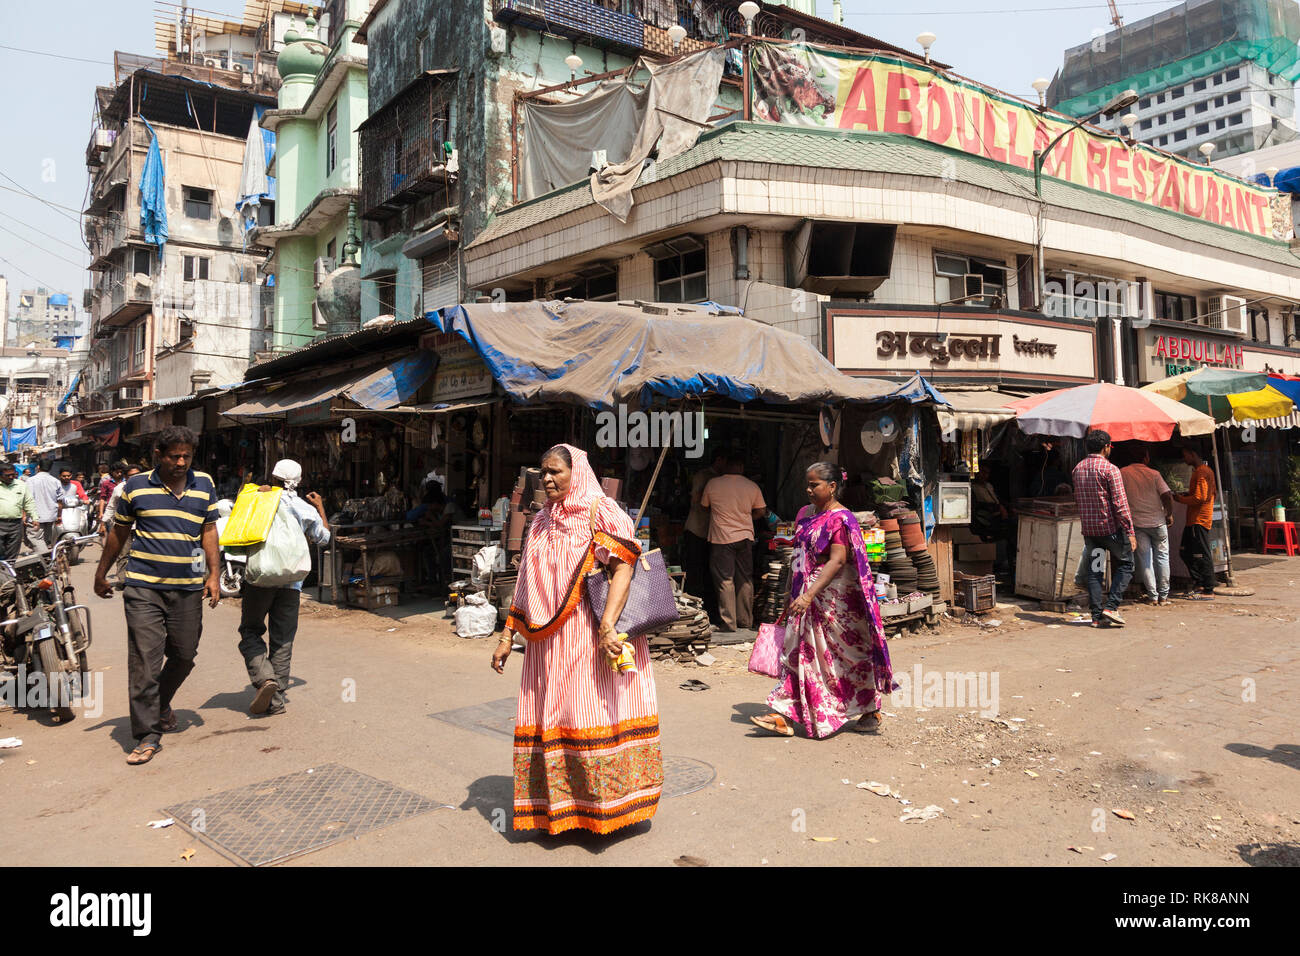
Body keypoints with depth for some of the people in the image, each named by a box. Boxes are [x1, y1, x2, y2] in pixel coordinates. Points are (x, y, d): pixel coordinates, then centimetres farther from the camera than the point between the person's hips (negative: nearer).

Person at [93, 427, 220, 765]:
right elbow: (118, 532, 13)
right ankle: (148, 734, 1)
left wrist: (214, 574, 4)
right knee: (144, 660, -6)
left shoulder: (204, 485, 8)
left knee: (184, 655, 10)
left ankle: (161, 705, 38)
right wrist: (101, 574, 19)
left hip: (188, 588, 3)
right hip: (144, 587, -2)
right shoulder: (135, 487, 2)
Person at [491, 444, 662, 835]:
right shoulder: (542, 521, 16)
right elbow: (527, 585, 19)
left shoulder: (601, 513, -5)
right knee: (549, 715, 7)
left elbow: (622, 569, -16)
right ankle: (554, 806, 19)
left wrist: (607, 625, -28)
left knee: (592, 710, -3)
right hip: (547, 641, 6)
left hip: (589, 635, -6)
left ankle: (605, 801, 13)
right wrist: (507, 636, 15)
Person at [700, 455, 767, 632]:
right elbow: (761, 511, 7)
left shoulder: (713, 484, -3)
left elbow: (704, 506, 10)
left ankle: (729, 624, -1)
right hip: (745, 537, 3)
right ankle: (746, 622, 18)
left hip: (722, 538, -2)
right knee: (745, 580, 11)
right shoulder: (752, 487, 0)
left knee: (725, 580, 0)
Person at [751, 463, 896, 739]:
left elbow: (837, 561, -24)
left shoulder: (841, 519, -14)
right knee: (800, 654, 7)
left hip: (835, 600, -8)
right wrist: (792, 597, 16)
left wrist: (809, 595, -32)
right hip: (806, 601, 8)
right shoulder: (805, 514, 11)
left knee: (850, 655, 3)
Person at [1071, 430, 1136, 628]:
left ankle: (1096, 615, 8)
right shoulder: (1110, 469, -12)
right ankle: (1111, 606, -2)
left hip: (1088, 528, 6)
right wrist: (1130, 532, -11)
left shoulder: (1077, 469, 8)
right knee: (1125, 564, 9)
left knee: (1094, 570, 9)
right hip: (1110, 527, -6)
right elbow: (1120, 504, -14)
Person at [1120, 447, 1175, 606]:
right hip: (1157, 521, -1)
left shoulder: (1122, 473, -3)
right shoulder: (1154, 474, -7)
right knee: (1162, 557, 10)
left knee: (1145, 558, 7)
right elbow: (1167, 497, -12)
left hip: (1136, 523, 1)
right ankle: (1163, 596, 12)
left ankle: (1152, 596, 7)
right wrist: (1169, 515, 4)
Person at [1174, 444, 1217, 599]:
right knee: (1185, 551, 14)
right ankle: (1199, 584, 19)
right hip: (1193, 520, 11)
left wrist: (1180, 499, -8)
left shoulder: (1201, 472, -15)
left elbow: (1200, 498, -22)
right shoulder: (1204, 470, 17)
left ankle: (1208, 591, -1)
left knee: (1202, 555, -6)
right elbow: (1213, 492, 26)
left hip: (1199, 520, -11)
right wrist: (1187, 494, 16)